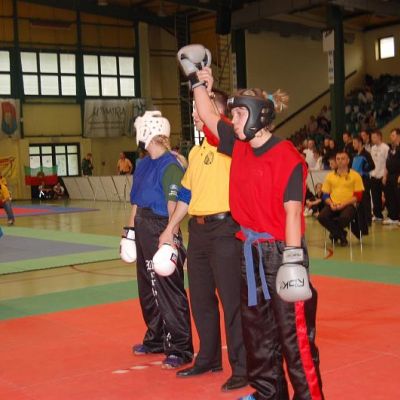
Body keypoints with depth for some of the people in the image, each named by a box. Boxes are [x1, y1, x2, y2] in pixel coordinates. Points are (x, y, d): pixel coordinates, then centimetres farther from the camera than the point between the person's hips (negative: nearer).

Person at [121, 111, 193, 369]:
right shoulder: (144, 165, 13)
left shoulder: (170, 165, -14)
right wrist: (130, 230, 19)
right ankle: (156, 339, 32)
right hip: (143, 230, 9)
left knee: (170, 291, -4)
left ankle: (180, 348, 5)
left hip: (162, 230, -9)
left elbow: (173, 206, -18)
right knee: (147, 289, 17)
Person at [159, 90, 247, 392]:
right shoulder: (196, 151, 16)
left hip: (224, 229, -8)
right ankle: (208, 358, 31)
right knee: (200, 299, 16)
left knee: (232, 301, -2)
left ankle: (242, 367, 9)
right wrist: (170, 229, 21)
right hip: (198, 230, 9)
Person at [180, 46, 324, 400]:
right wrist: (199, 82, 13)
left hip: (281, 252, -8)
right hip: (251, 251, 9)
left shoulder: (286, 156, -15)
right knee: (256, 328, 17)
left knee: (294, 331, -2)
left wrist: (293, 260, -19)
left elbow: (293, 210, -17)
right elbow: (209, 117, 19)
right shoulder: (239, 147, 8)